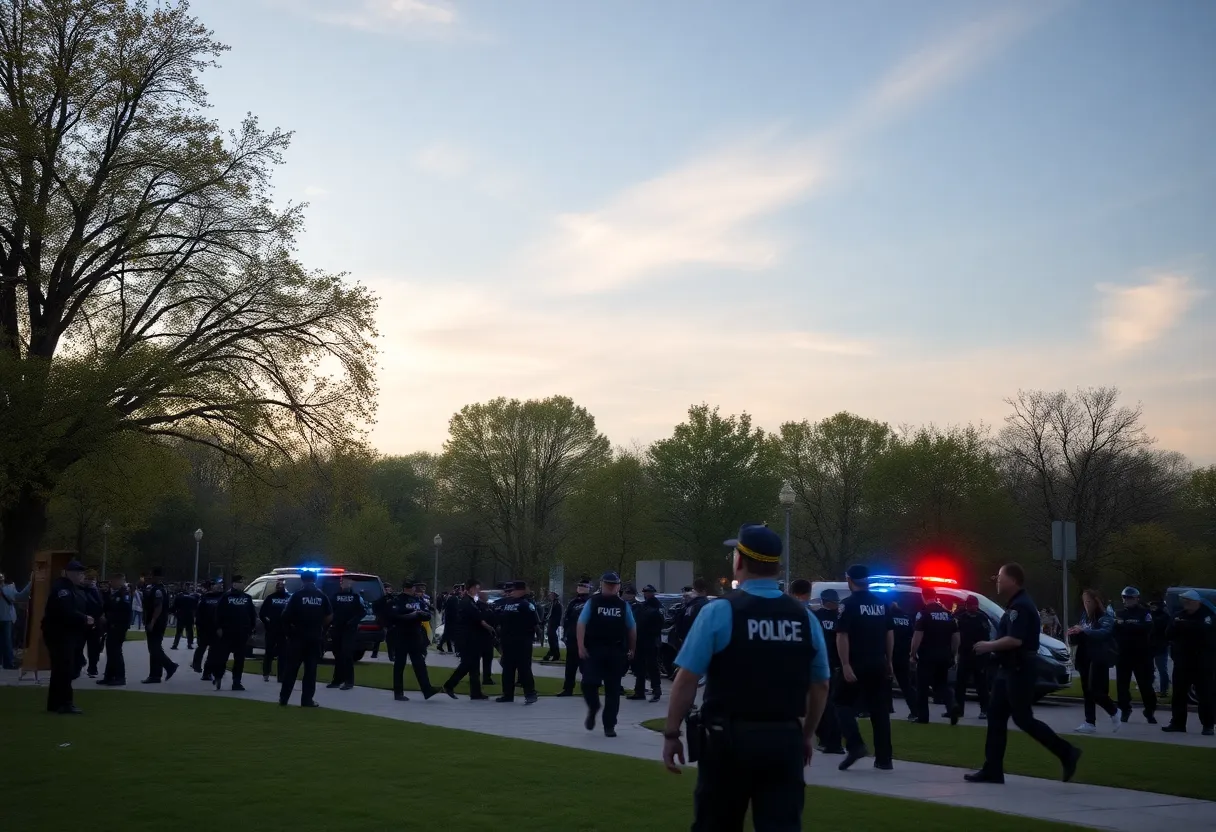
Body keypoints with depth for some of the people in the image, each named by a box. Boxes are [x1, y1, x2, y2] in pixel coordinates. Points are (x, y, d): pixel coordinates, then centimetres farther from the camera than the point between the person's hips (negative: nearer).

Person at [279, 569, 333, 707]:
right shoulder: (322, 597, 3)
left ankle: (283, 698, 8)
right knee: (310, 669, 5)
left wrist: (291, 625, 8)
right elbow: (329, 616, 3)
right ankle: (307, 700, 2)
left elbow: (286, 615, -9)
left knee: (291, 668, 5)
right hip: (315, 637, 2)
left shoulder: (297, 596, -5)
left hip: (298, 636, -2)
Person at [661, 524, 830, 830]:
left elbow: (687, 680, -10)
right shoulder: (805, 617, 4)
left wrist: (671, 734, -1)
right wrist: (806, 735, 23)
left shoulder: (719, 612, -8)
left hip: (729, 738, -3)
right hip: (785, 740, 3)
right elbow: (820, 685, 10)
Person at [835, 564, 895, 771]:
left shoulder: (849, 604, -8)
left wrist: (845, 665, -17)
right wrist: (888, 661, 18)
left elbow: (842, 636, -16)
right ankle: (884, 759, 10)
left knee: (844, 704, 9)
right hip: (878, 664, 5)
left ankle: (855, 745, -10)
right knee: (880, 710, 9)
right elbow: (890, 634, 12)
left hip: (856, 664, -5)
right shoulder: (881, 603, 9)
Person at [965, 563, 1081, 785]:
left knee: (1023, 719, -6)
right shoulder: (1015, 604, 15)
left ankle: (1066, 752, 2)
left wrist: (989, 646, -16)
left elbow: (1015, 640, -27)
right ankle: (992, 770, 9)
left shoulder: (1020, 606, -18)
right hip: (1009, 670, 11)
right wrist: (993, 647, 13)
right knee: (996, 717, 8)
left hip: (1018, 671, -11)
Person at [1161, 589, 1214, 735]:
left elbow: (1206, 631, -23)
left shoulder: (1208, 615, -3)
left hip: (1202, 663, -4)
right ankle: (1178, 723, 12)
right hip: (1182, 662, 4)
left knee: (1205, 695, -2)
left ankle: (1208, 725, 4)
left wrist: (1185, 625, -21)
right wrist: (1175, 626, -16)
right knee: (1179, 694, 5)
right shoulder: (1178, 616, 10)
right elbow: (1169, 634, 3)